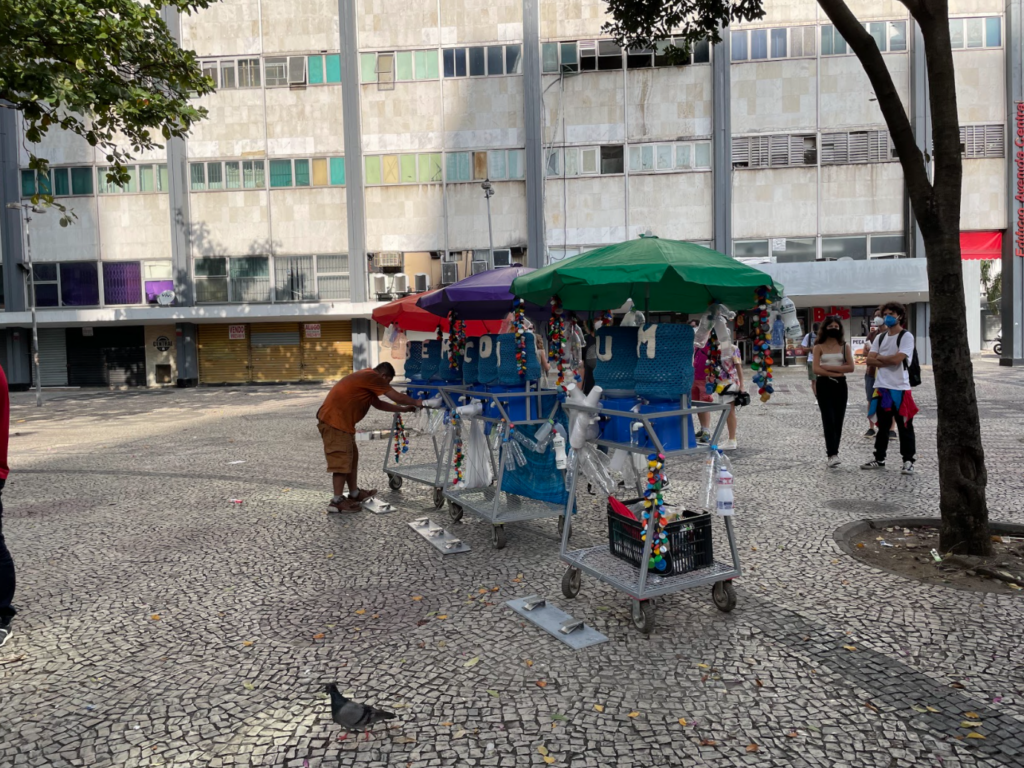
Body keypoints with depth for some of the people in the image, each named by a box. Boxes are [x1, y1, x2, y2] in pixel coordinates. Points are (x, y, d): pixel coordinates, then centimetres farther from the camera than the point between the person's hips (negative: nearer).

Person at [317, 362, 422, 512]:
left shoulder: (367, 379, 19)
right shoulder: (372, 377, -11)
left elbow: (378, 404, 26)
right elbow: (397, 397, -7)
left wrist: (403, 409, 26)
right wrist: (416, 402, 7)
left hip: (340, 420, 11)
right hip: (334, 420, -11)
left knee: (352, 456, 17)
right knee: (342, 460, -7)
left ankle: (354, 494, 26)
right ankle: (337, 501, -2)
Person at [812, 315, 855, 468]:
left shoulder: (845, 346, 6)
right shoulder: (819, 347, 2)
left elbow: (851, 367, -4)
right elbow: (816, 369, -8)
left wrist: (829, 367, -10)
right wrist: (836, 372, -11)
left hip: (840, 385, 2)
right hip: (824, 385, -2)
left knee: (838, 421, 4)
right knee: (828, 420, -11)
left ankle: (832, 454, 13)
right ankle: (832, 455, -17)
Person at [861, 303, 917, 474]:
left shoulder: (906, 336, -6)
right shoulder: (880, 337, 13)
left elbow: (897, 359, -18)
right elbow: (870, 360, 4)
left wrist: (879, 358, -1)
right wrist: (888, 361, -11)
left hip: (900, 389, -6)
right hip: (881, 388, 6)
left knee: (904, 427, 0)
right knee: (882, 426, 13)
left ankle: (908, 461, 7)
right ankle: (879, 459, 21)